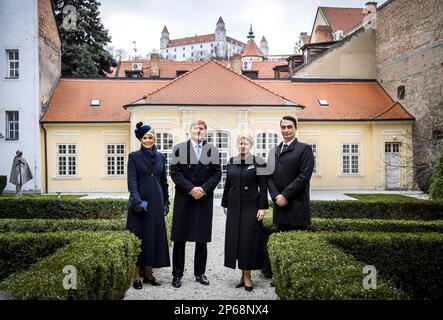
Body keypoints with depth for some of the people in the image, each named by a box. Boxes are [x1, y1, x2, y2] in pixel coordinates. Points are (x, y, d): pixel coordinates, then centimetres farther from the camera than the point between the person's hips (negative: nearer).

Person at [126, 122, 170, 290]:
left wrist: (166, 203, 11)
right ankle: (136, 275, 12)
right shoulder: (134, 156, -1)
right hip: (139, 202, -4)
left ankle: (149, 274, 20)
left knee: (155, 236, 7)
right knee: (138, 237, 2)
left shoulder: (161, 157, 10)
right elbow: (132, 181, -10)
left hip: (156, 203, 4)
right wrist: (137, 200, -22)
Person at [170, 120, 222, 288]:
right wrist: (190, 188, -13)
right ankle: (177, 274, 14)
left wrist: (204, 189, -10)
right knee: (180, 238, 3)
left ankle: (200, 273, 20)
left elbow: (217, 173, 3)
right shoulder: (179, 148, 4)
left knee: (202, 239, 7)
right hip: (183, 199, -1)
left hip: (205, 199, 1)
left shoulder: (213, 150, 8)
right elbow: (175, 172, -3)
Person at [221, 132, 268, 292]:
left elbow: (263, 187, -6)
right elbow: (227, 185, 12)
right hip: (234, 207, 4)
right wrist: (225, 204, 11)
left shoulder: (258, 162, -4)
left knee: (249, 239, 0)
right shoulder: (231, 162, 8)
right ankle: (243, 274, 18)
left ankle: (247, 275, 11)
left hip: (251, 207, -4)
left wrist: (262, 207, -11)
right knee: (235, 239, 6)